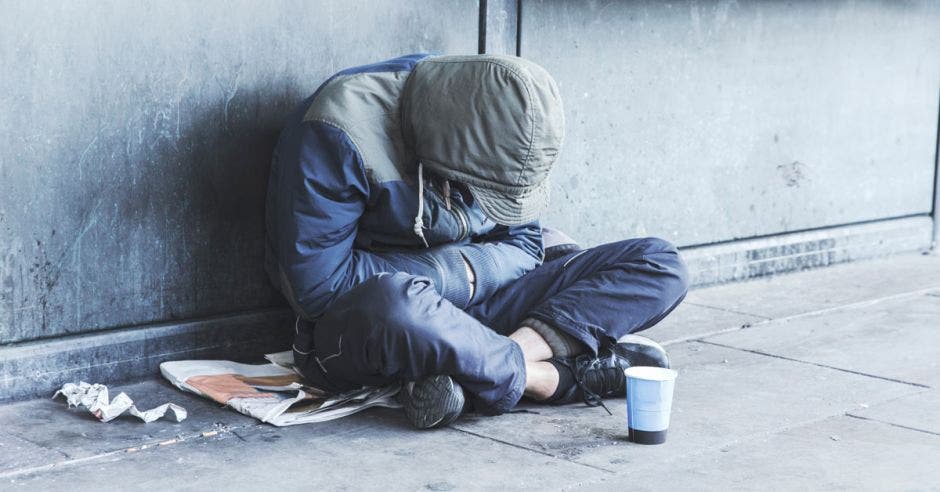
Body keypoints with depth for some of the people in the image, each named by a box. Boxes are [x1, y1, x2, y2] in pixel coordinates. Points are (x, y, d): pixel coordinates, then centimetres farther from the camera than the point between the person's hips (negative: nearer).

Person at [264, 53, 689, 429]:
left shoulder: (501, 125, -2)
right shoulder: (340, 131, -20)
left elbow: (520, 243, 7)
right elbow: (317, 286, -22)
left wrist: (463, 270, -15)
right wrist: (452, 272, -17)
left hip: (472, 307, 6)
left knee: (658, 265, -7)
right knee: (391, 303, -45)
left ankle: (471, 374, -27)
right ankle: (557, 376, -23)